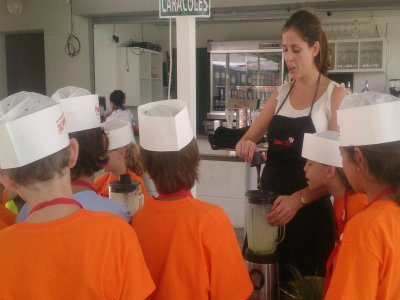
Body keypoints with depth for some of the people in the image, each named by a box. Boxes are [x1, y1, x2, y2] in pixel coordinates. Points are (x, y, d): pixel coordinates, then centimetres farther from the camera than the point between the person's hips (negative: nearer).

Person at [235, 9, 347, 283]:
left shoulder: (335, 94, -8)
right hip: (269, 204, 5)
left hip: (309, 210, -5)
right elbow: (249, 138, 11)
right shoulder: (281, 92, 8)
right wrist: (246, 145, -13)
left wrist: (298, 199, -27)